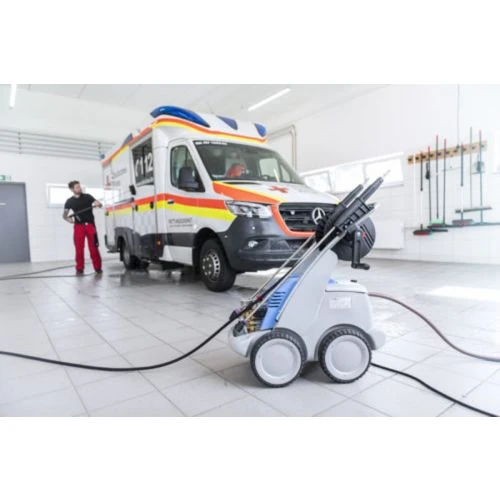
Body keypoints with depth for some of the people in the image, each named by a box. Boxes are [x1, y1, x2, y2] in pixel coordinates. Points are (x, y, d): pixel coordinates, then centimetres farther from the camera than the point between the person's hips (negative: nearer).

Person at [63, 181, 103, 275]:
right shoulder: (69, 201, 8)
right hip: (78, 226, 1)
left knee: (94, 247, -1)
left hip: (90, 225, -1)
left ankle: (98, 267, 6)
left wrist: (98, 204, -20)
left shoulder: (87, 196, 6)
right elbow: (64, 214, 15)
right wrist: (68, 219, -7)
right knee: (79, 248, 0)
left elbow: (100, 204, 4)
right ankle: (79, 268, 8)